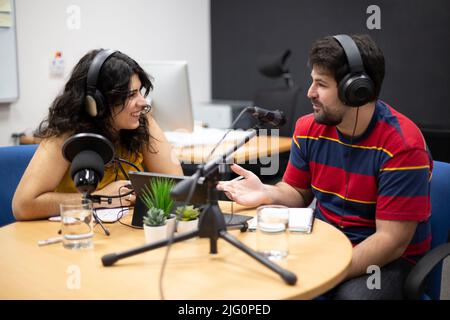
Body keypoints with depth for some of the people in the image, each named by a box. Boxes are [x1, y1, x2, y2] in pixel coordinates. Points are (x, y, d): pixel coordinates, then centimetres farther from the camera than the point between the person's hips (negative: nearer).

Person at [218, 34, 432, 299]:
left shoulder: (401, 145, -20)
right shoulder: (309, 128, -2)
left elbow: (390, 240, -20)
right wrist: (267, 194, -12)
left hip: (385, 257, -4)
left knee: (354, 293, -35)